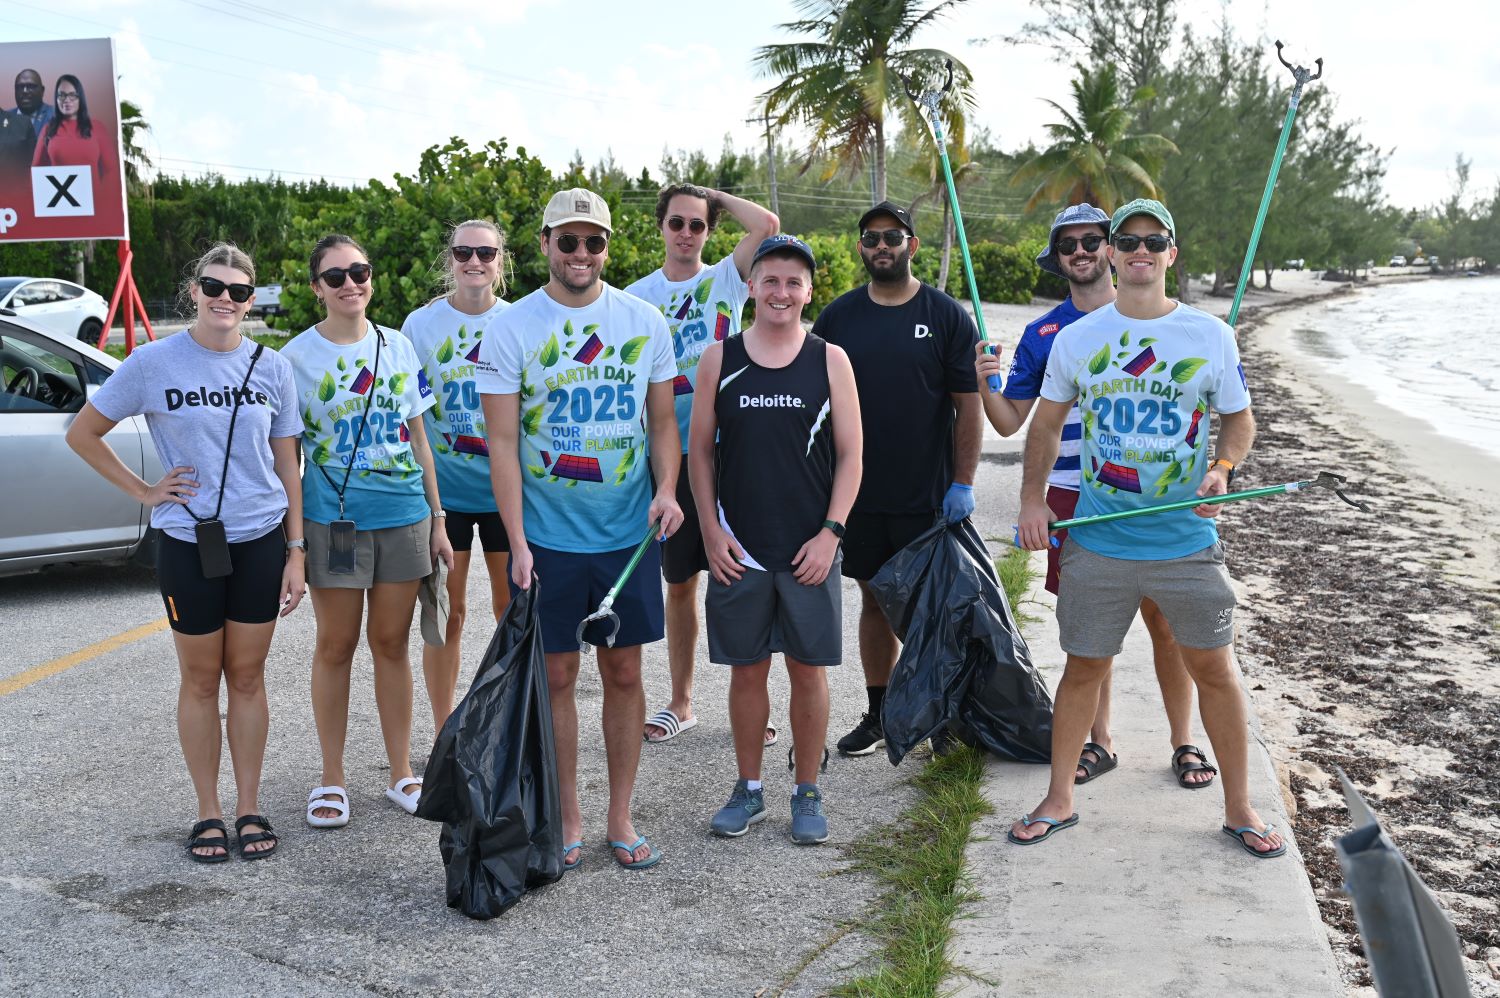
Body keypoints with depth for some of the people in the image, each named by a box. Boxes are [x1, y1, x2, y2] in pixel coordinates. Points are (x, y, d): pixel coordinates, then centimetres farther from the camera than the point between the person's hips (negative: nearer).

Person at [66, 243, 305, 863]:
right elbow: (82, 434, 4)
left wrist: (295, 551, 2)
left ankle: (249, 808, 21)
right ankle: (208, 813, 20)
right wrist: (144, 492, -2)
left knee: (247, 677, 9)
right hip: (188, 545, -1)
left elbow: (287, 466, 6)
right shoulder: (154, 363, -5)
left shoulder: (272, 368, 2)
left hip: (260, 541, 2)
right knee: (201, 680, 8)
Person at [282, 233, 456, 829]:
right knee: (336, 647, 5)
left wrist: (437, 519, 9)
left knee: (392, 644, 10)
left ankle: (402, 773, 20)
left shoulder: (399, 348, 7)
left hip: (404, 515, 2)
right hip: (333, 520, -2)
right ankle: (331, 779, 18)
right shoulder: (298, 356, -2)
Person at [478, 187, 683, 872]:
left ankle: (621, 819, 22)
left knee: (624, 673, 9)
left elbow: (663, 421, 9)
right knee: (557, 675, 6)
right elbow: (503, 441, -7)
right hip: (548, 536, -2)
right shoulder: (511, 329, -5)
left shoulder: (643, 321, 4)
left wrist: (667, 491, -9)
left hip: (630, 534, 2)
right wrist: (516, 543, -13)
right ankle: (567, 820, 20)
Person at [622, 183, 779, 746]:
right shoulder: (636, 297, 8)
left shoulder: (724, 280, 2)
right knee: (680, 583, 11)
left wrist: (715, 196, 0)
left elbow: (768, 225, -15)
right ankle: (681, 704, 23)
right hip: (668, 454, 2)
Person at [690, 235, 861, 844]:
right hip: (739, 548, 1)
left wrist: (830, 532, -7)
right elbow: (700, 450, 6)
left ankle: (807, 794, 21)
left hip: (810, 548, -1)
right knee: (746, 669, 9)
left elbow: (850, 455, 1)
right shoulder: (720, 359, 3)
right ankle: (749, 789, 25)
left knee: (808, 670, 6)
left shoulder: (830, 360, 1)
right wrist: (712, 531, -2)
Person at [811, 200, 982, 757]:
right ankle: (879, 715, 21)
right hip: (858, 491, 3)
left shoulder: (946, 316, -1)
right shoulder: (837, 317, 6)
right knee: (874, 598, 11)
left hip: (929, 496, -3)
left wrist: (963, 483, -9)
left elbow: (968, 404, -3)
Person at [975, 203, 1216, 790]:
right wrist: (983, 385, -11)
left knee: (1164, 621, 2)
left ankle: (1184, 743, 17)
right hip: (1074, 495, 2)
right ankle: (1099, 742, 22)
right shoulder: (1043, 334, 8)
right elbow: (1010, 422, 8)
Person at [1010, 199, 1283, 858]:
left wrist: (1222, 468, -11)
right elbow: (1046, 422, 12)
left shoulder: (1211, 336, 1)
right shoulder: (1075, 339, 3)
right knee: (1084, 668, 9)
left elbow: (1238, 418, 9)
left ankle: (1239, 807, 24)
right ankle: (1059, 800, 25)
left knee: (1213, 667, 6)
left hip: (1189, 542, 0)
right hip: (1098, 541, 0)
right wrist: (1032, 498, 2)